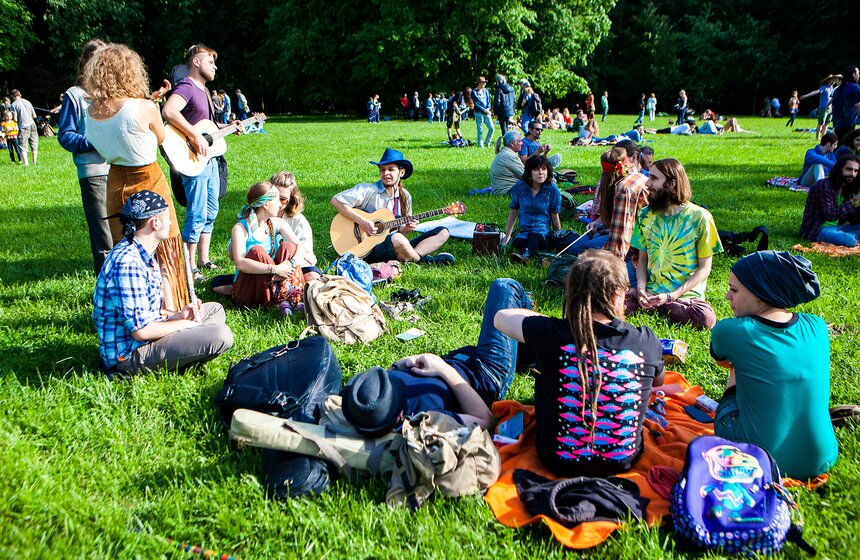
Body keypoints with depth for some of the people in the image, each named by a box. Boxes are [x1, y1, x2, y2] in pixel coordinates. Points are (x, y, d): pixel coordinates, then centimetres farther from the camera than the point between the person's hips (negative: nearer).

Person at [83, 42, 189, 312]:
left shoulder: (91, 111, -3)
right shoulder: (144, 107, -19)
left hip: (115, 184, 5)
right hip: (148, 181, -5)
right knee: (162, 253, 7)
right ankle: (170, 312, 9)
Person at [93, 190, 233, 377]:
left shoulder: (143, 255, 9)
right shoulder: (128, 263, -24)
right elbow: (141, 330, -26)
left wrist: (176, 316, 2)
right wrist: (183, 324, -12)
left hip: (144, 337, 11)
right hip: (129, 354, -11)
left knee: (215, 310, 18)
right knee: (221, 335, -24)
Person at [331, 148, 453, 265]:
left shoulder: (405, 196, 11)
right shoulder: (368, 191, -7)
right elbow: (336, 200, -16)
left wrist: (406, 228, -5)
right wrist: (362, 222, -19)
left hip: (396, 248, 7)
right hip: (370, 249, -7)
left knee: (442, 232, -3)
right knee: (396, 239, -41)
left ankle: (406, 259, -23)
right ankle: (423, 260, -11)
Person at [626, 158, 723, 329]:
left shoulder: (699, 217, -5)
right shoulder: (646, 215, 7)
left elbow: (704, 268, -4)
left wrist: (671, 296, -14)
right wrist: (641, 288, -10)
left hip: (686, 295, -1)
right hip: (650, 292, 1)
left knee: (705, 318, -33)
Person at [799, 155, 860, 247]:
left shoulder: (847, 189, 10)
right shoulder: (823, 186, -16)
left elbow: (852, 220, 9)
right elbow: (830, 215, -23)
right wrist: (852, 202, -22)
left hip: (837, 227, 9)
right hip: (818, 229, -9)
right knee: (850, 240, -30)